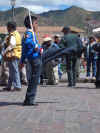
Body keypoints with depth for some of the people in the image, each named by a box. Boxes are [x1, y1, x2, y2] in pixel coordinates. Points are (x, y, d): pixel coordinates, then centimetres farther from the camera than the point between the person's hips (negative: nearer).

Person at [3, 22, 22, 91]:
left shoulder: (12, 35, -14)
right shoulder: (17, 34, 17)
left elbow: (11, 45, -23)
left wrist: (4, 52, -17)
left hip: (13, 55, -10)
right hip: (17, 55, 10)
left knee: (14, 71, -6)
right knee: (12, 71, 15)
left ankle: (17, 86, -4)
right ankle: (9, 86, 23)